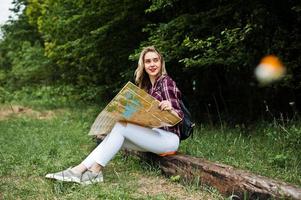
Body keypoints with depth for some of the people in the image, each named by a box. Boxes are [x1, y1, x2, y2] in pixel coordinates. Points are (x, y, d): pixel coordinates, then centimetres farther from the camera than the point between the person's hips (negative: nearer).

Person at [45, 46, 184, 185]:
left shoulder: (166, 82, -6)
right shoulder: (146, 85, 16)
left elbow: (179, 118, -12)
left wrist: (170, 109, -34)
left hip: (169, 138, -7)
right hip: (153, 134, 7)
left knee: (120, 127, -22)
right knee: (117, 138, -14)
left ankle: (95, 171, -19)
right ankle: (79, 170, -22)